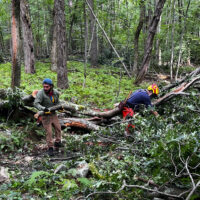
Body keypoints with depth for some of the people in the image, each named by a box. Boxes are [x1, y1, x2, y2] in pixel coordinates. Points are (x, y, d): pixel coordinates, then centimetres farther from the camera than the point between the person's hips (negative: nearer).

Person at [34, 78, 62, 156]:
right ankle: (50, 148, 5)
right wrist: (43, 108, -46)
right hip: (45, 115, -5)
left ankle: (57, 144, 29)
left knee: (58, 128, 11)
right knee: (48, 131, -6)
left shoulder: (56, 93, -3)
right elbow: (36, 103, -31)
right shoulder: (41, 93, -21)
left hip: (53, 114, 5)